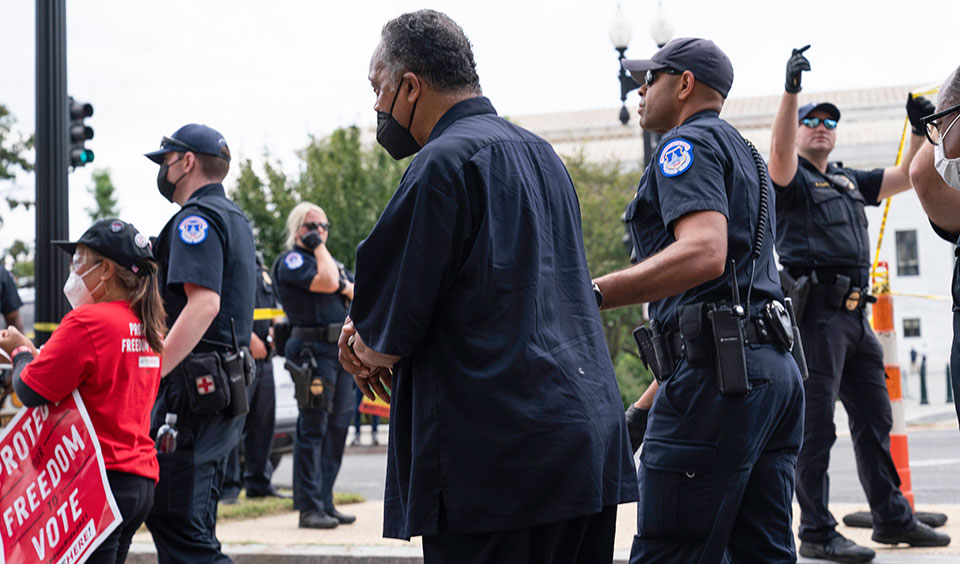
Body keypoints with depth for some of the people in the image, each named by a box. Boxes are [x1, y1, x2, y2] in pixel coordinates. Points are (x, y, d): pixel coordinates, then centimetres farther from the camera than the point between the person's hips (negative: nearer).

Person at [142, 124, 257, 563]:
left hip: (194, 389, -11)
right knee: (194, 526, 14)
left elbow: (203, 303, -23)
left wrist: (152, 373, -27)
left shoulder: (197, 217, -11)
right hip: (225, 389, 11)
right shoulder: (235, 218, 21)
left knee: (176, 524, -10)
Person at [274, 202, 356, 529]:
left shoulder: (331, 259, 23)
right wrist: (318, 246, -8)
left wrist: (346, 288, -3)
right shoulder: (292, 261, -4)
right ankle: (309, 508, -6)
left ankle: (325, 502, 16)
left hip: (341, 350, 9)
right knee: (313, 428, -8)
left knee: (338, 426, 9)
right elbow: (327, 282, -19)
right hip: (313, 350, -9)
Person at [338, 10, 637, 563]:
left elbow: (388, 343, -11)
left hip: (499, 462, -9)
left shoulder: (445, 162, -10)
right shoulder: (540, 154, 18)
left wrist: (369, 351, 12)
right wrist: (369, 326, 14)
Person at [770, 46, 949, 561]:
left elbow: (905, 178, 27)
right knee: (815, 428, -6)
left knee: (874, 421, 13)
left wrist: (920, 131, 13)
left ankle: (892, 518, 22)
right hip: (816, 313, -8)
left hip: (855, 316, 8)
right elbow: (780, 152, -22)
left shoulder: (849, 181, 23)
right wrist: (791, 90, -32)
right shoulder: (792, 180, 0)